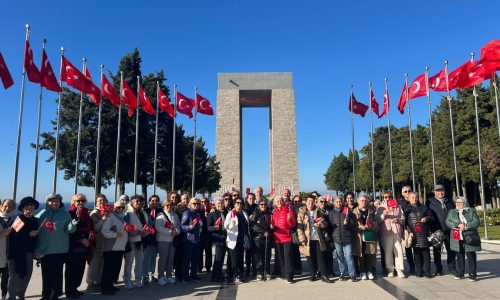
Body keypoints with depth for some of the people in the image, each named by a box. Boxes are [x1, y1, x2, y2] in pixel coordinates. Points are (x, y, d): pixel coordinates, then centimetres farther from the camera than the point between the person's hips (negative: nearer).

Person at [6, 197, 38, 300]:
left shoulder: (35, 221, 9)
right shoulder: (18, 219, -10)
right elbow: (13, 235, -22)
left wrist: (34, 251, 11)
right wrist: (28, 234, -22)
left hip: (28, 252, 6)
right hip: (17, 252, -6)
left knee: (27, 275, 12)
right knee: (14, 276, -2)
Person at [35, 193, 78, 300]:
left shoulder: (65, 214, -3)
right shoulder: (41, 214, 2)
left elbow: (68, 230, -7)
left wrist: (73, 225, -29)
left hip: (59, 250, -2)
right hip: (44, 249, 2)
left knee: (57, 273, 6)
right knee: (46, 273, 13)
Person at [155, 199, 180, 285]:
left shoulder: (175, 215, 14)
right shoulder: (160, 215, -5)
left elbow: (179, 225, 10)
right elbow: (158, 227, -16)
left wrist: (176, 231, -13)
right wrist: (170, 232, -19)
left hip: (173, 240, 5)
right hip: (163, 240, -5)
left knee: (171, 258, 10)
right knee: (163, 258, -1)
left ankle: (169, 276, 21)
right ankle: (161, 277, 8)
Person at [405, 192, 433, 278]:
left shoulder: (424, 207, 13)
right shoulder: (407, 209, 10)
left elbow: (431, 217, 15)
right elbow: (404, 221, 8)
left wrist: (427, 218, -6)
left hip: (424, 233, 1)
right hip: (414, 234, 0)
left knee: (426, 252, -1)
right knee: (417, 253, 2)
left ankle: (427, 272, 5)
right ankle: (418, 272, 8)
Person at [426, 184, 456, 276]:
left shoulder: (449, 202, 13)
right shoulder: (430, 202, 2)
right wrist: (432, 227, -11)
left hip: (449, 230, 3)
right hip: (436, 230, -2)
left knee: (451, 249, 7)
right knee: (437, 250, 5)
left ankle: (451, 268, 19)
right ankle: (438, 269, 14)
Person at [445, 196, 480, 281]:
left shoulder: (471, 211, 5)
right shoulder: (451, 212, 11)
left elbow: (476, 222, -6)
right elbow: (448, 222, -1)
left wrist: (466, 226, -18)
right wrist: (458, 225, -17)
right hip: (457, 239, 2)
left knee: (471, 255, -1)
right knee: (459, 256, 8)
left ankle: (472, 274, 6)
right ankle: (460, 273, 17)